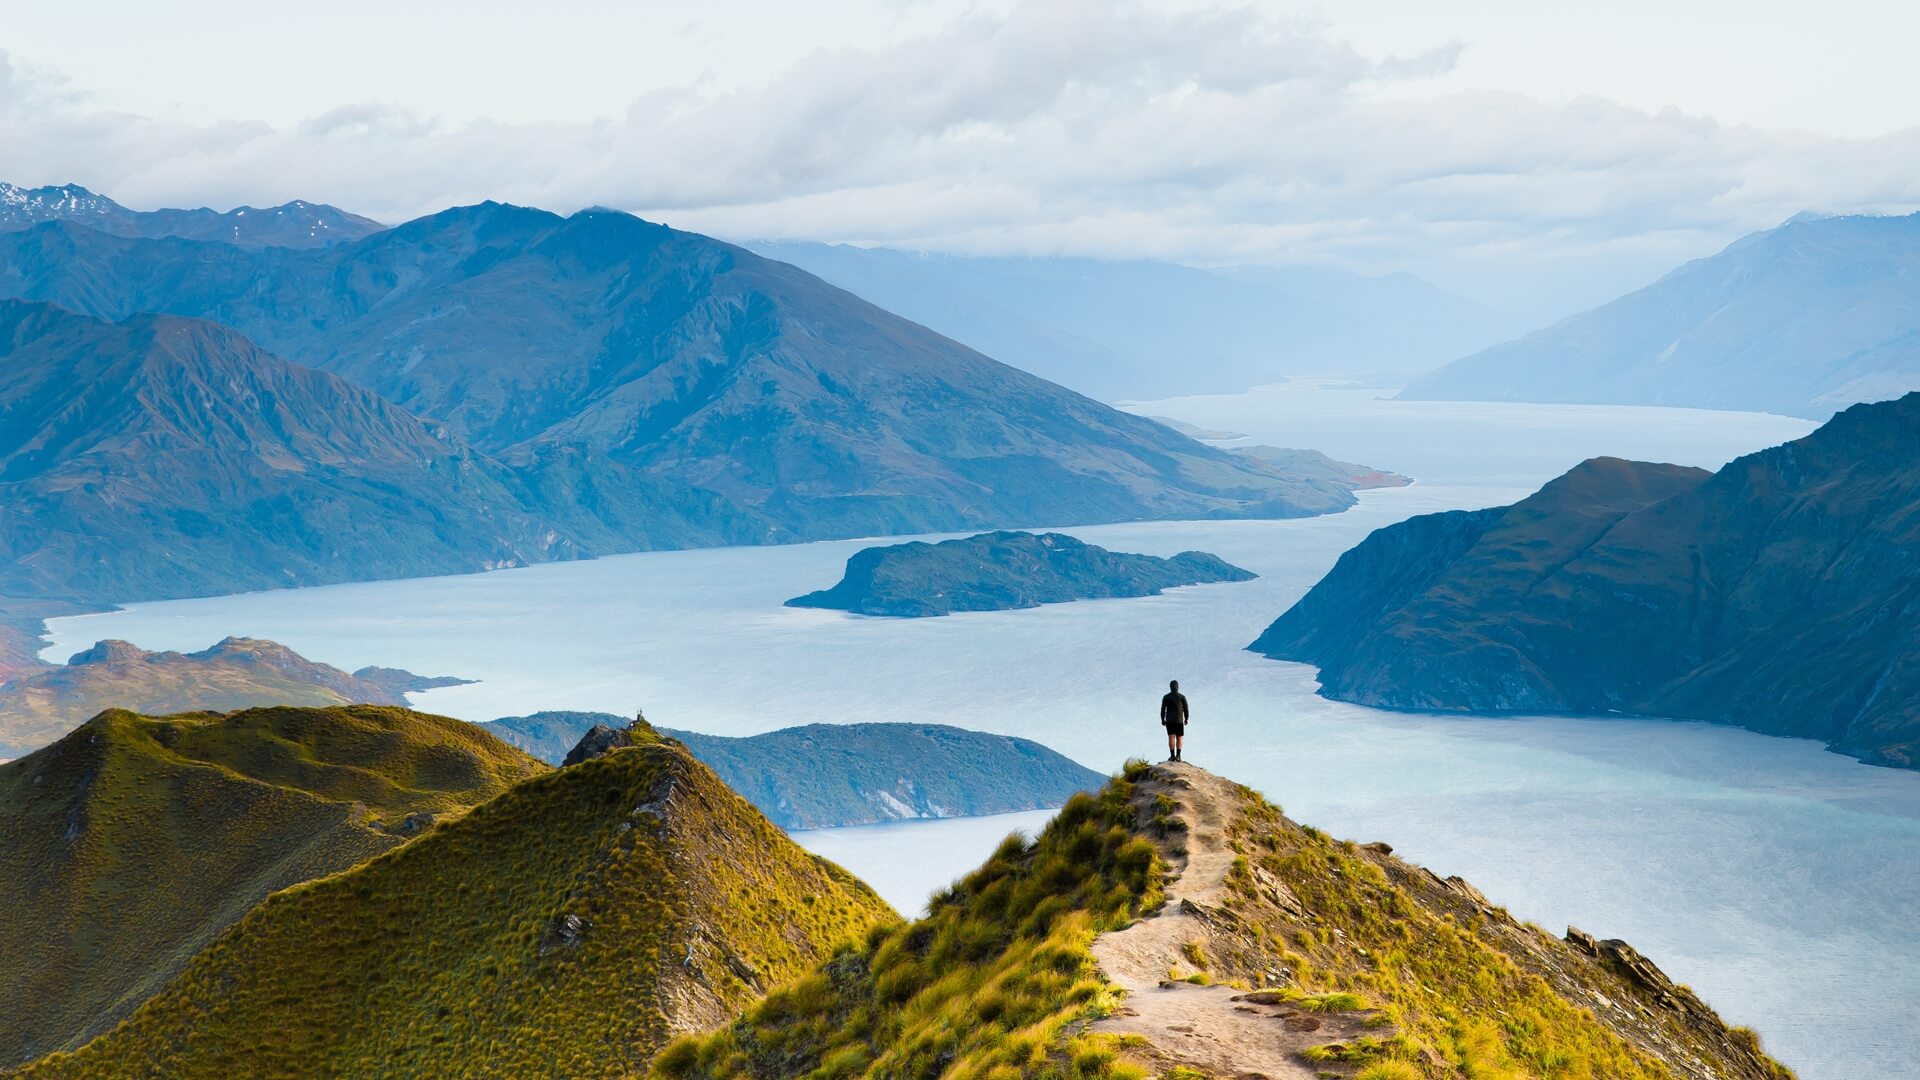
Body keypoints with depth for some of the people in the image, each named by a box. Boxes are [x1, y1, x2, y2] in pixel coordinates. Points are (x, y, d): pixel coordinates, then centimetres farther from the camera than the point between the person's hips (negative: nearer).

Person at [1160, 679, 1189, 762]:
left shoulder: (1166, 697, 1)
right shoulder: (1182, 697, 1)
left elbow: (1163, 709, -2)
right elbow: (1186, 709, 0)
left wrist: (1162, 720, 7)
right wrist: (1186, 719, 11)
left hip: (1169, 720, 0)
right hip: (1179, 720, 0)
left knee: (1171, 737, -3)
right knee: (1179, 738, 4)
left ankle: (1172, 755, -13)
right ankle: (1178, 756, -9)